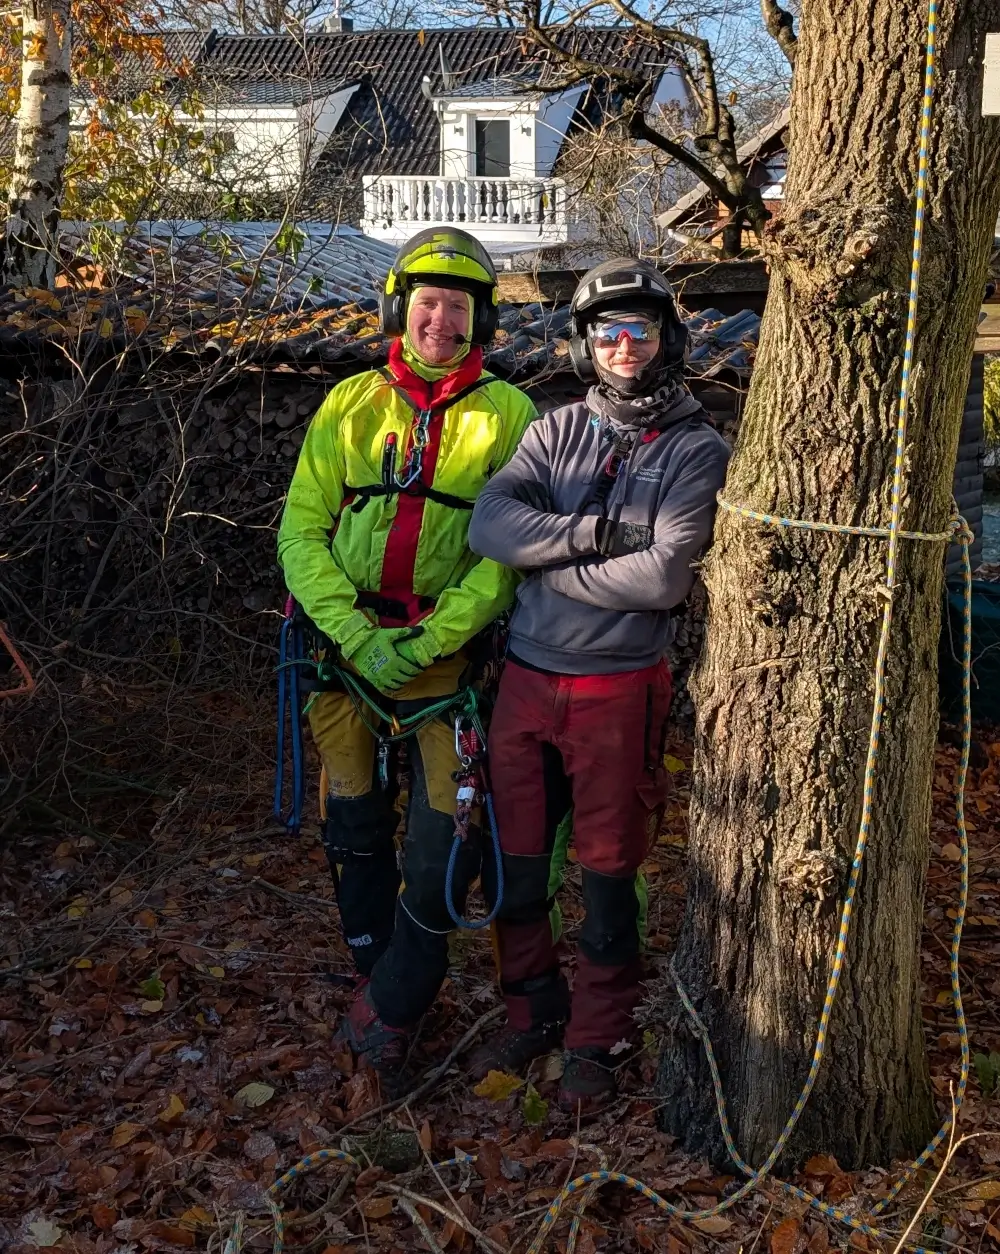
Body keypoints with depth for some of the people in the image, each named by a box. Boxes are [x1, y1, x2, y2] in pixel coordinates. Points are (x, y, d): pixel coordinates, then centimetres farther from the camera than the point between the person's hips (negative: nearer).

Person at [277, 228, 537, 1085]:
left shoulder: (508, 416, -4)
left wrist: (423, 646, -18)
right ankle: (377, 971, 35)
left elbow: (509, 553, -10)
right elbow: (301, 531, 0)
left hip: (447, 652, -2)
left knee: (446, 837, -3)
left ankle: (395, 1003, 17)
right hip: (350, 645, 3)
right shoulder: (351, 406, 3)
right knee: (355, 827, 13)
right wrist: (356, 635, -13)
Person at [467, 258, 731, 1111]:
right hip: (526, 681, 4)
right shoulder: (556, 431, 7)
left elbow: (665, 577, -18)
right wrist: (590, 534, -19)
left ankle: (598, 1040, 24)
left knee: (608, 873, 7)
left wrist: (549, 561, -10)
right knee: (516, 864, 12)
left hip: (619, 692, -4)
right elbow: (489, 526, -8)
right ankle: (532, 1015, 32)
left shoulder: (697, 449, -5)